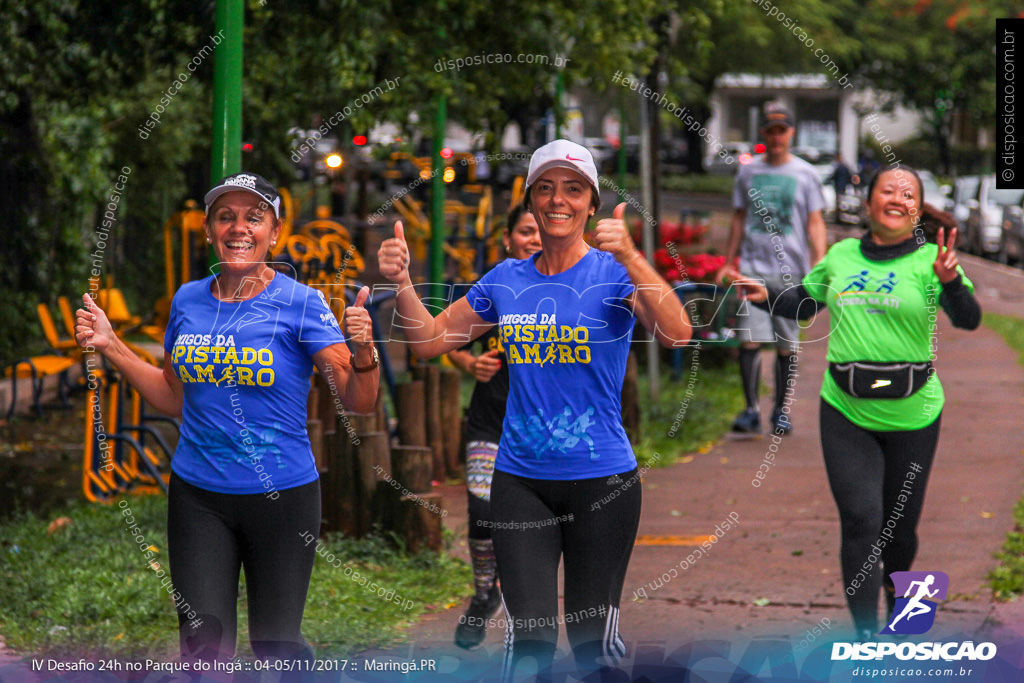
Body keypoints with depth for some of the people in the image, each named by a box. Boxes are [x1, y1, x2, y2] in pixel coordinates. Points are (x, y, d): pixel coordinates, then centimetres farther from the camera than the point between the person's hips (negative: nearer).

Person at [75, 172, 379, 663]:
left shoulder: (299, 302, -8)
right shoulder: (188, 300, 5)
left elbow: (359, 402, -11)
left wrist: (362, 351, -31)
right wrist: (111, 347, 8)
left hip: (281, 494, -3)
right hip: (198, 494, 3)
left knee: (276, 645, 7)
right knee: (202, 641, 1)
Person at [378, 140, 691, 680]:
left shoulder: (614, 272, -5)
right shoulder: (506, 281, 7)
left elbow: (676, 335, -23)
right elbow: (431, 340, 15)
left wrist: (630, 259, -36)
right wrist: (401, 282, -3)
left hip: (601, 478, -3)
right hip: (520, 480, 3)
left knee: (592, 638, 5)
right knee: (529, 639, -6)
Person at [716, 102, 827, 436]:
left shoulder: (805, 174, 5)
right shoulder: (748, 172, 11)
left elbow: (815, 224, 3)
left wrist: (819, 265, -8)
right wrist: (727, 263, 13)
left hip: (791, 269, -1)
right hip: (753, 267, 1)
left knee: (787, 344, 3)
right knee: (749, 339, -10)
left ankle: (781, 411, 13)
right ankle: (751, 410, -6)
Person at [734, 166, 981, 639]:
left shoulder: (928, 261, -6)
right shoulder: (841, 256, 5)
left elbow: (969, 319, -18)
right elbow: (803, 303, 21)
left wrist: (950, 281, -38)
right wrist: (767, 296, 1)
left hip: (912, 415, -1)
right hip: (846, 411, 1)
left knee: (900, 524, 12)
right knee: (860, 520, -9)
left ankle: (897, 587, 45)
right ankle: (866, 638, -8)